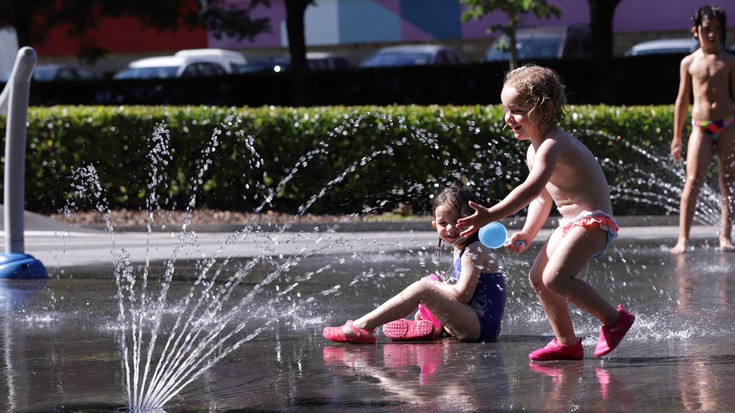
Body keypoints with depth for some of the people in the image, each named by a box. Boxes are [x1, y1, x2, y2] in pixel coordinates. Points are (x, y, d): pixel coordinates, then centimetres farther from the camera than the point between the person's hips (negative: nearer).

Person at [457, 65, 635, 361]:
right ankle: (567, 343, 18)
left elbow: (533, 187, -37)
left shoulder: (552, 145, -22)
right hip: (571, 223, 11)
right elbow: (542, 197, 21)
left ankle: (613, 319, -13)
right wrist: (527, 234, 8)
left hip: (593, 220, -11)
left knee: (555, 278, -25)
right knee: (538, 278, 11)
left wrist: (492, 215, -43)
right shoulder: (534, 149, 12)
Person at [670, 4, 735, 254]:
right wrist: (677, 137, 9)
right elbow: (683, 100, 11)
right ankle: (683, 239, -16)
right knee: (693, 182, -13)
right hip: (701, 127, -1)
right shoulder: (689, 63, 6)